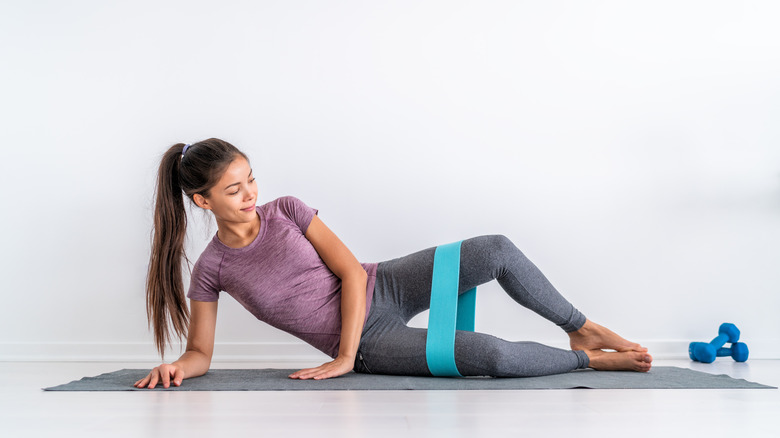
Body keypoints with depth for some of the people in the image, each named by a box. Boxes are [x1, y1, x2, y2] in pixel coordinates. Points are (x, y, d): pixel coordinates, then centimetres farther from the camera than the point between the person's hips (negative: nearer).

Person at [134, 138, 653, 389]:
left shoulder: (286, 210, -3)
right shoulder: (212, 270, -7)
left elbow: (352, 272, -6)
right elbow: (201, 353, 0)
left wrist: (343, 358, -12)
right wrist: (175, 368, -24)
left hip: (385, 287, 3)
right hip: (372, 344, -3)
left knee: (497, 250, -18)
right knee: (491, 355, -25)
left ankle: (581, 329, 6)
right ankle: (588, 360, 3)